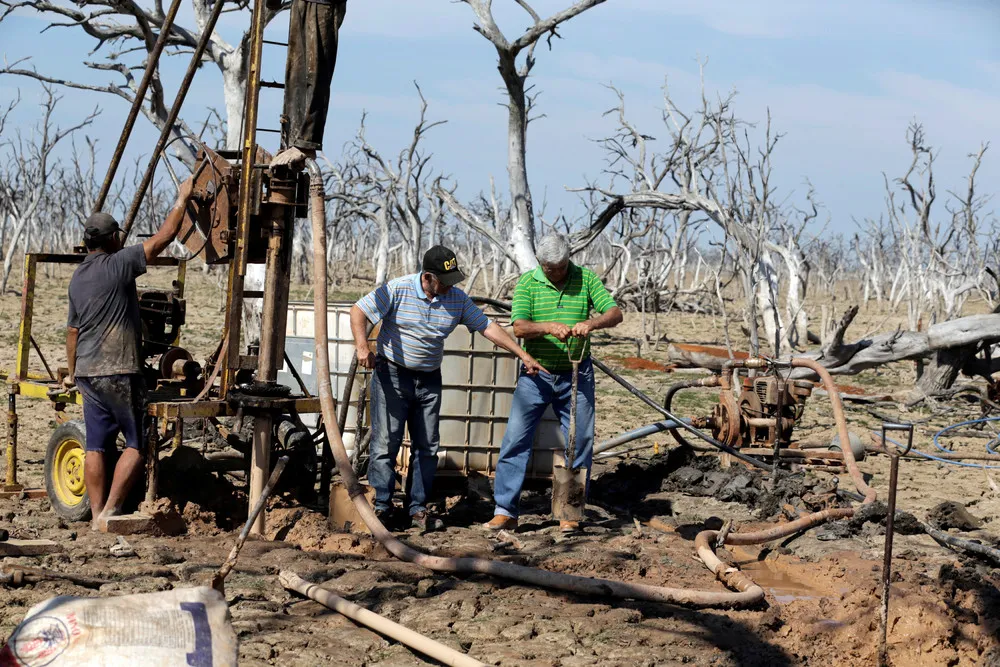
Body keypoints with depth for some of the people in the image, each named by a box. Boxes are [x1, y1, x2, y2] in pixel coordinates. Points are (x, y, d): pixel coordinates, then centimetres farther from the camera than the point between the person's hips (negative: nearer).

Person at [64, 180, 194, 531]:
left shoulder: (77, 277, 13)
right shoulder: (118, 264, -10)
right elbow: (164, 236, -10)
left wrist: (73, 372, 30)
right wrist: (182, 198, 2)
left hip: (88, 373, 7)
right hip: (119, 373, -7)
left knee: (96, 446, 8)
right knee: (136, 444, 0)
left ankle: (97, 515, 7)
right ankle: (110, 511, -7)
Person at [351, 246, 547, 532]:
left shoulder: (458, 299, 0)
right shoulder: (397, 290, -12)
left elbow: (488, 327, 5)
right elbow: (359, 311, -10)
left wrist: (523, 356, 1)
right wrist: (362, 347, -25)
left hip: (429, 380, 5)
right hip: (393, 376, -4)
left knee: (427, 447, 5)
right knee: (386, 443, -7)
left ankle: (418, 509, 11)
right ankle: (381, 506, -1)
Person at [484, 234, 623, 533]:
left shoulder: (586, 279, -2)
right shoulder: (527, 283, -5)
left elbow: (615, 313, -9)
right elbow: (519, 327, -14)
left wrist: (590, 323, -29)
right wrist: (549, 327, -33)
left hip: (576, 376, 1)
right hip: (536, 375, -1)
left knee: (580, 444, 4)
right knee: (515, 441, -6)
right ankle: (505, 512, -1)